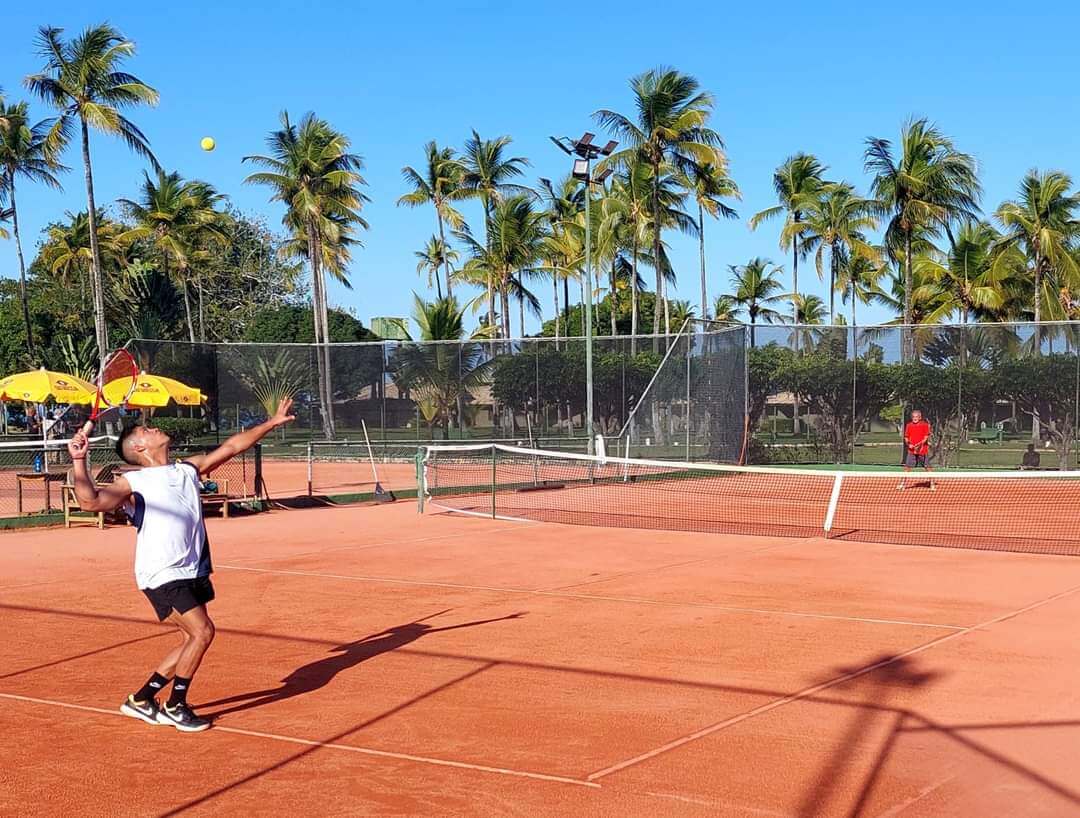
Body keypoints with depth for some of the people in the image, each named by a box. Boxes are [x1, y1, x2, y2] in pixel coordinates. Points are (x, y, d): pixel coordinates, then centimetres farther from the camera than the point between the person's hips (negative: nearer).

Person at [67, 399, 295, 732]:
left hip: (193, 572, 8)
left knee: (193, 640, 10)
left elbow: (231, 446, 17)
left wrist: (272, 423, 17)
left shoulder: (188, 469, 12)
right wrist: (79, 461, -33)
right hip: (163, 575, -7)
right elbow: (91, 501, -23)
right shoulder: (133, 483, -8)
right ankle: (175, 706, 2)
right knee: (202, 631, -16)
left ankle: (141, 700, 25)